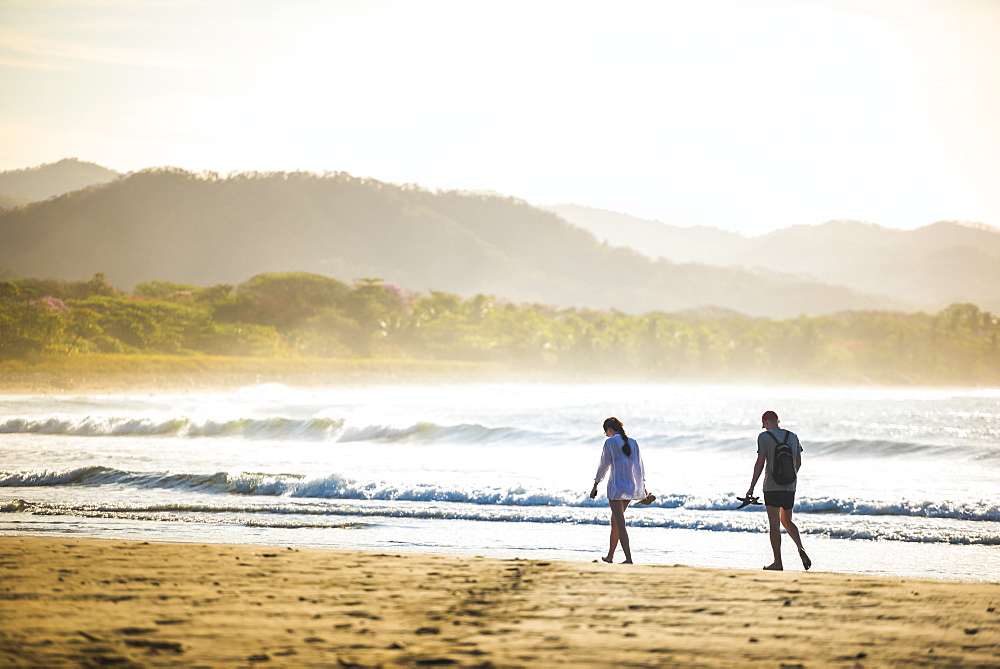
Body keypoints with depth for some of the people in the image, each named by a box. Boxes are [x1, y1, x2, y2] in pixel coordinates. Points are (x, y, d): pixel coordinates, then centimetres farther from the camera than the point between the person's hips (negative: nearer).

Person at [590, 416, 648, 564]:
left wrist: (595, 485, 4)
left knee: (620, 524, -7)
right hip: (632, 486, 7)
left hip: (617, 486, -7)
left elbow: (604, 465, -5)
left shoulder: (610, 442, -6)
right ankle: (610, 556, 26)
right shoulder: (632, 443, 10)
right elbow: (640, 465, 14)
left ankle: (629, 559, -16)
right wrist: (643, 487, 23)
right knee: (615, 520, 20)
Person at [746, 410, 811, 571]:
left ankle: (778, 562, -2)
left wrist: (752, 487, -7)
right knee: (787, 521, 19)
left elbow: (760, 463, -10)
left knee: (774, 524, -2)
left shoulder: (764, 437, -6)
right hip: (790, 486, 5)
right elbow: (798, 462, 16)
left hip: (772, 486, -5)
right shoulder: (793, 436, 10)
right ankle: (801, 548, -3)